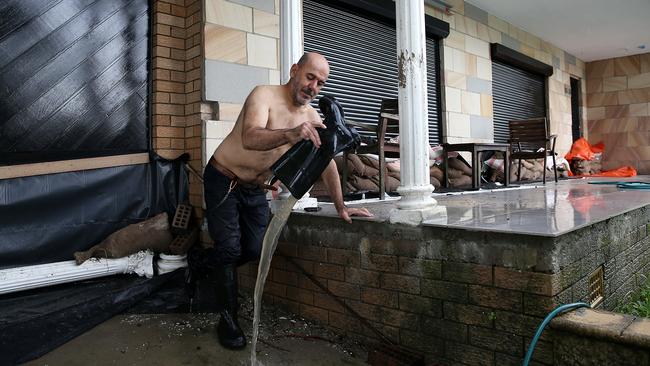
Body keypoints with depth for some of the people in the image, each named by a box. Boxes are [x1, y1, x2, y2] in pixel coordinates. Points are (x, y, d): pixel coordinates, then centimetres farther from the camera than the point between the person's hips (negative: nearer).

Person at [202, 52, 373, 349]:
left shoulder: (312, 118, -2)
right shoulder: (264, 95, -22)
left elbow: (327, 164, 1)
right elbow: (249, 138, -41)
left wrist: (340, 207, -4)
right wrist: (289, 134, -59)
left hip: (255, 189, 6)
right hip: (223, 181, -6)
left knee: (254, 250, 3)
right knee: (230, 249, -7)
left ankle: (212, 269, 33)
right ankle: (227, 318, 9)